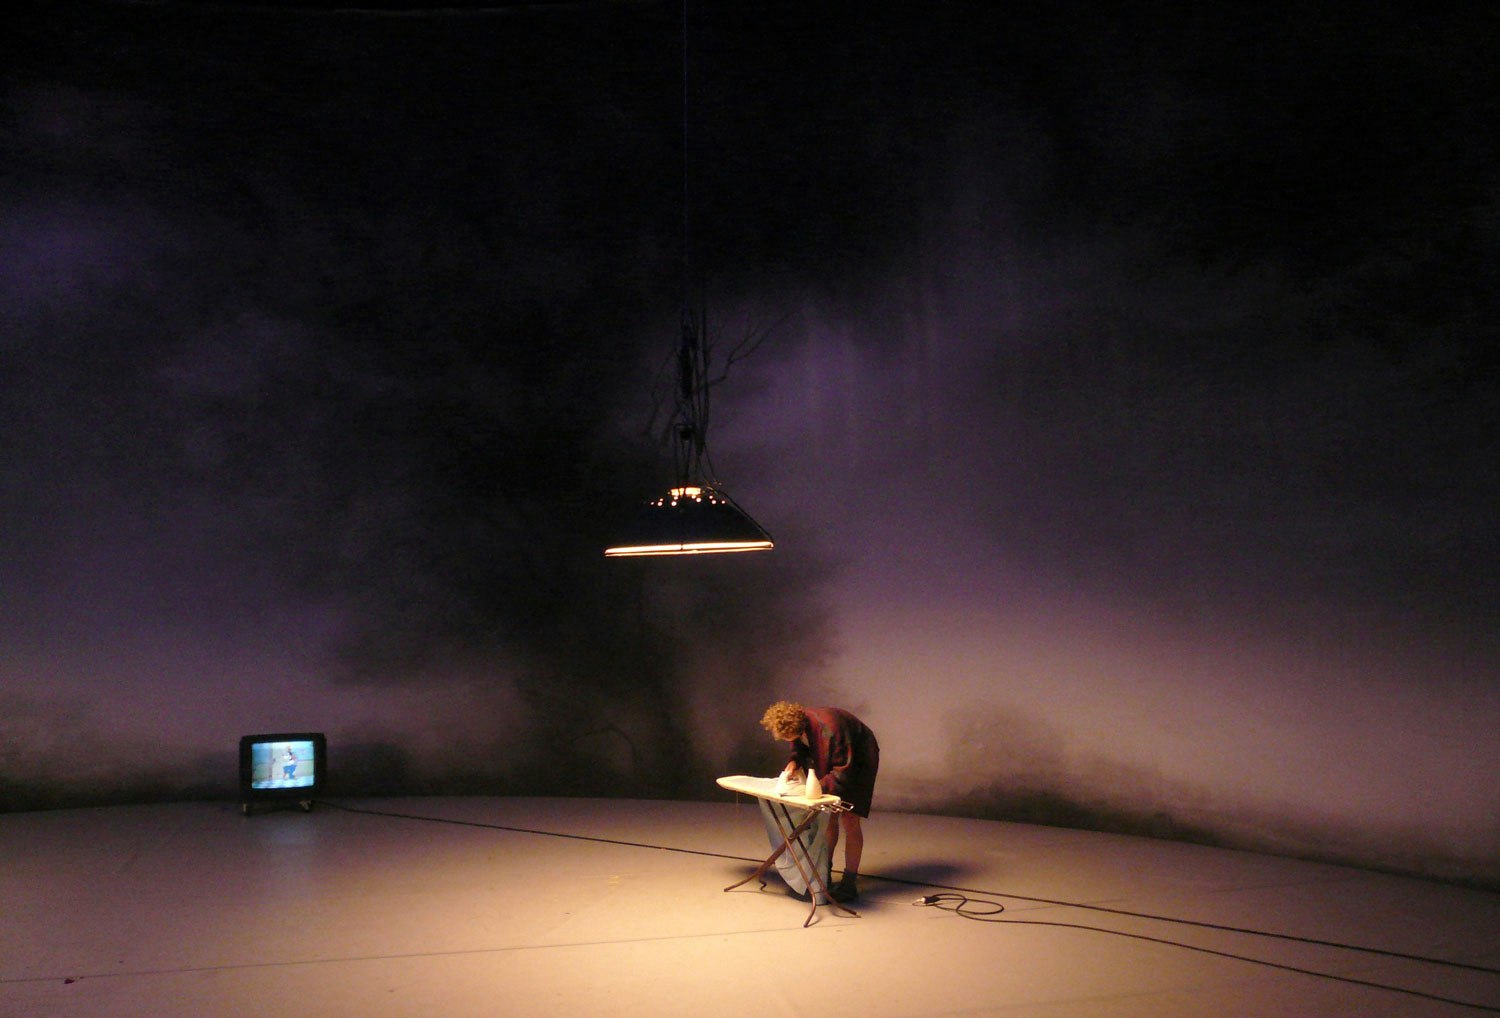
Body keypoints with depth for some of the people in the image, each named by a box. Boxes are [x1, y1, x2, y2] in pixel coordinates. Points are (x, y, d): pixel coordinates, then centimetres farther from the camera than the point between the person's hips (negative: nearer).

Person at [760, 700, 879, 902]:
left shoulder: (830, 730, -40)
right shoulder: (797, 724, -18)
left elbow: (844, 770, -32)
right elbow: (800, 749, 2)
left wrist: (820, 786, -39)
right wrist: (794, 762, -18)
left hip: (858, 762, -8)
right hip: (832, 765, 8)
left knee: (849, 820, -11)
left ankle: (850, 883, -4)